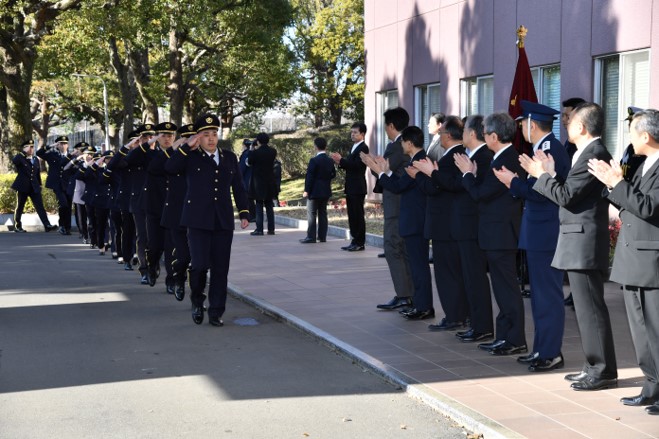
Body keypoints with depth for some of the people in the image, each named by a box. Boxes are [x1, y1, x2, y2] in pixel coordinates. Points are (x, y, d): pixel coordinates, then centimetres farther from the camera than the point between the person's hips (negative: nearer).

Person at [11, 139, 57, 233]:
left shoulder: (35, 159, 14)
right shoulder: (20, 158, -4)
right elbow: (14, 161, -29)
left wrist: (39, 185, 16)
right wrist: (24, 153, -24)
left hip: (34, 187, 4)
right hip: (23, 187, -4)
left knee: (40, 206, -6)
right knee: (19, 207, 6)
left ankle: (47, 225, -14)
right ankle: (17, 226, 17)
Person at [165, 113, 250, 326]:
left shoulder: (229, 157, 13)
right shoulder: (191, 157, 3)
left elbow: (238, 188, 15)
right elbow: (170, 167, -14)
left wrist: (244, 213, 9)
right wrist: (187, 146, -15)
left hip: (223, 221, 3)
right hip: (198, 220, -3)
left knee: (220, 268, 3)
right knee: (200, 264, -11)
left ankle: (216, 312, 11)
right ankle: (197, 300, 16)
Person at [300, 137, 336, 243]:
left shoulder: (314, 161, -16)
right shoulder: (330, 161, 4)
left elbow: (309, 177, -16)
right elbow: (333, 174, 13)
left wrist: (306, 190, -11)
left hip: (314, 191, -6)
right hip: (326, 191, 6)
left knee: (311, 214, -2)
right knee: (323, 213, 11)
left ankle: (311, 237, -3)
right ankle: (322, 236, 12)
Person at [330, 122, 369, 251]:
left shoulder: (363, 148, -11)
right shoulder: (353, 147, 18)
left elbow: (356, 165, -21)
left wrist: (341, 160, -21)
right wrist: (340, 162, 2)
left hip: (358, 187, -9)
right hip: (350, 187, 9)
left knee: (358, 215, -5)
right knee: (352, 215, 11)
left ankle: (360, 243, 0)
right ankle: (355, 241, 16)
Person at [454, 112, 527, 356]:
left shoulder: (504, 162, -20)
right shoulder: (508, 157, 11)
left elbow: (480, 194, -18)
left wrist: (468, 173, -5)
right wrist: (474, 174, 6)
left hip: (500, 233, -10)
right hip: (499, 234, 10)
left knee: (507, 288, -4)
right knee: (503, 287, 14)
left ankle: (516, 340, 2)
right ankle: (504, 337, 21)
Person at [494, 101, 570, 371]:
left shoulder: (551, 150, -17)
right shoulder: (544, 148, 14)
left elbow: (539, 192, -24)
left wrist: (512, 181, -12)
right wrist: (515, 182, 8)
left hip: (545, 235, -10)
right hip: (539, 235, 10)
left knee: (548, 294, -4)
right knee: (541, 294, 15)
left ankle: (551, 354, 3)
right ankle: (542, 349, 22)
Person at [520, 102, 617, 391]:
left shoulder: (593, 155, -16)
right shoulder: (589, 153, 16)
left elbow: (565, 195, -20)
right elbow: (570, 193, 15)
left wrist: (540, 175, -8)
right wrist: (550, 174, 12)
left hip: (583, 244, -11)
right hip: (579, 244, 11)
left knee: (591, 308, -6)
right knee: (587, 308, 14)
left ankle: (604, 371, -1)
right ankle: (595, 367, 21)